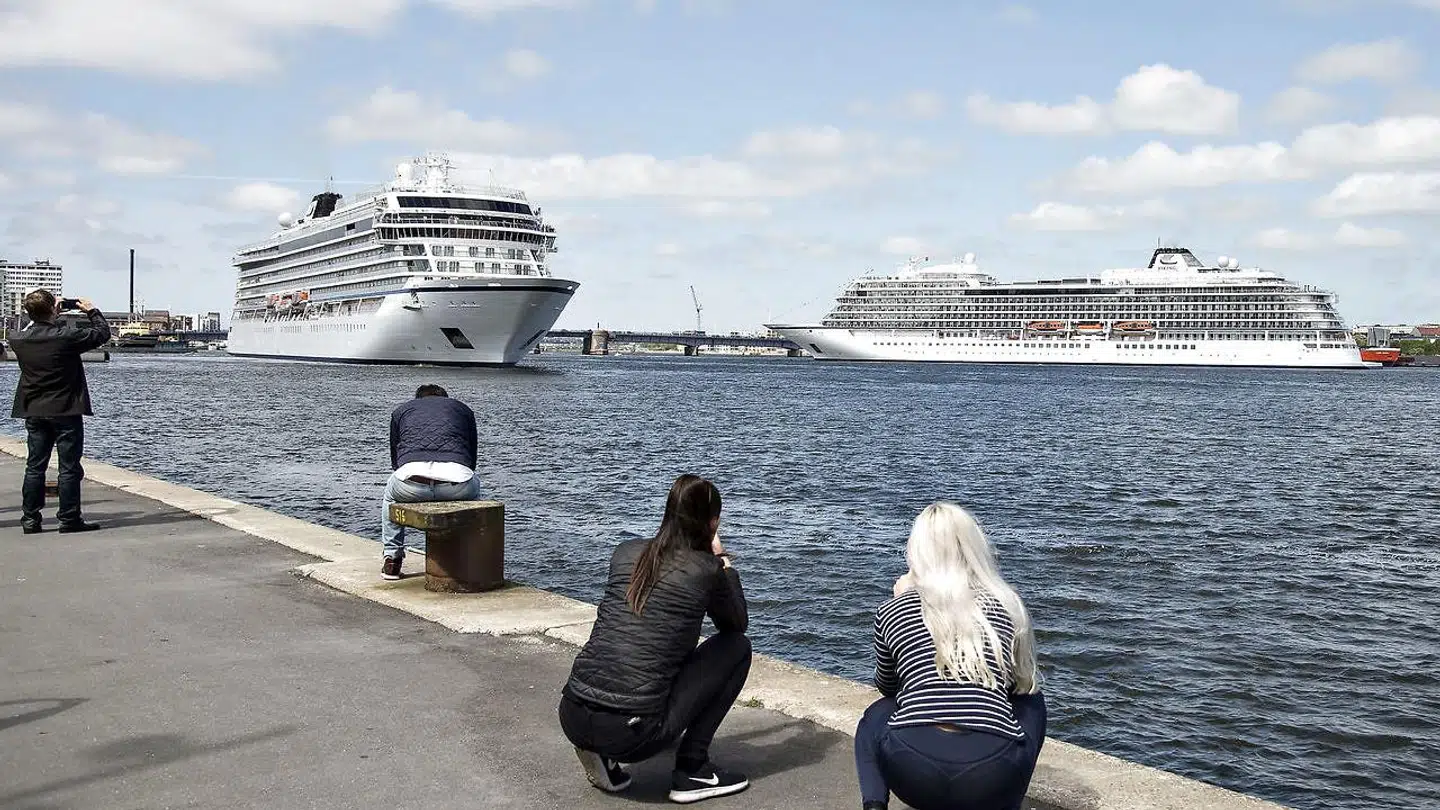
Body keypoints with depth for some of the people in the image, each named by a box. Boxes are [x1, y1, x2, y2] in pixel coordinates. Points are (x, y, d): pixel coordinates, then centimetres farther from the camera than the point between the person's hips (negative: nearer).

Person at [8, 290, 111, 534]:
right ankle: (69, 518, 3)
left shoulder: (19, 340, -3)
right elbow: (102, 333, -4)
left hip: (33, 413, 5)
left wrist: (36, 317, 21)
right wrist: (91, 311, 11)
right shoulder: (67, 336, -17)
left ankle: (30, 518, 14)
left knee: (35, 466, 11)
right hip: (66, 412, -5)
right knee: (69, 466, 1)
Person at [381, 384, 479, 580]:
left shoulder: (401, 410, 32)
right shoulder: (463, 409, 32)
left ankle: (392, 559, 34)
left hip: (410, 483, 0)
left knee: (391, 494, 38)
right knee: (473, 490, 38)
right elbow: (472, 456, 38)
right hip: (457, 483, 0)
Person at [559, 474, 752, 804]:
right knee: (737, 647, 13)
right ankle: (691, 771, 11)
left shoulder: (625, 552, 10)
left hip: (572, 718, 6)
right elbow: (738, 624, 17)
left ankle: (602, 754, 18)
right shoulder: (707, 570, -3)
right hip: (631, 734, -6)